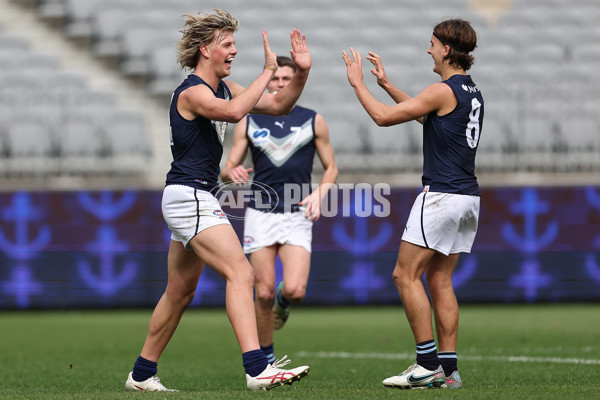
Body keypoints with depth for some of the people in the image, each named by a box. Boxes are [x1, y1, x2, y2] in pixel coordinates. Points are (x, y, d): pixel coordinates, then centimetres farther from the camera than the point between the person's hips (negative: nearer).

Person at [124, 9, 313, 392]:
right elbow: (234, 111, -36)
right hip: (189, 197, -10)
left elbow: (278, 106, 15)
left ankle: (142, 374, 24)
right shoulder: (192, 92, -15)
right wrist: (268, 71, -28)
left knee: (180, 292, 15)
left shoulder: (223, 87, 14)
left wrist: (301, 72, 0)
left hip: (197, 200, 10)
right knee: (241, 274, -20)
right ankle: (257, 369, -29)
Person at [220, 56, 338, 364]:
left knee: (294, 290, -17)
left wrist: (319, 194, -7)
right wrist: (232, 173, -15)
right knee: (263, 293, -4)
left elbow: (331, 168, 12)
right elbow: (227, 170, 9)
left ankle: (282, 302, 21)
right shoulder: (249, 122, 7)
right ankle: (266, 358, 14)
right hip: (260, 214, 1)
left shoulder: (312, 121, 6)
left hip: (297, 215, -1)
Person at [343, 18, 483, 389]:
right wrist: (386, 84, 32)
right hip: (468, 196, 9)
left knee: (406, 275, -4)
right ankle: (449, 369, 6)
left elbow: (383, 116, -12)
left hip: (442, 195, -9)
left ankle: (429, 364, -6)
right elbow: (424, 114, 29)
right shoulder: (472, 91, 14)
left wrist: (357, 82, 2)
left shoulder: (444, 91, -14)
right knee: (439, 280, 10)